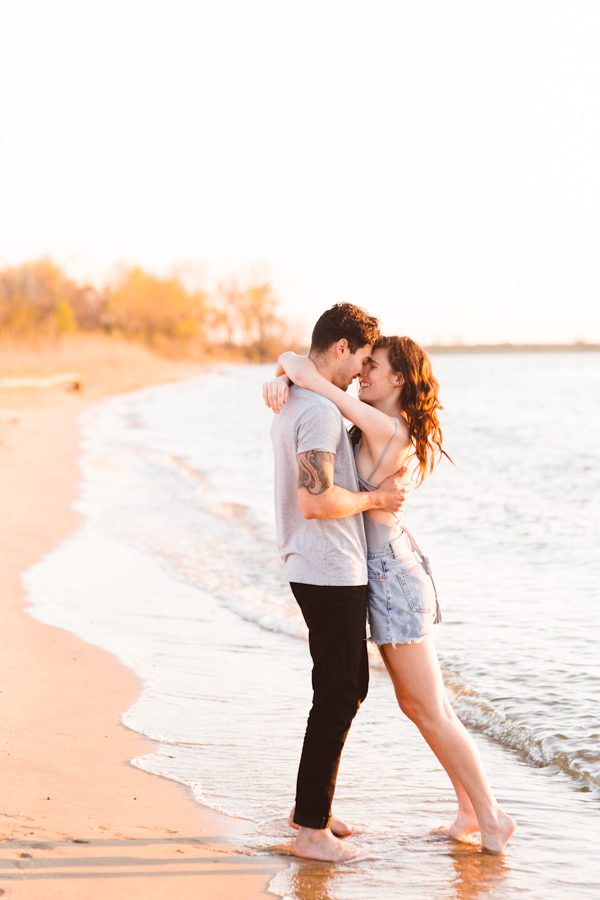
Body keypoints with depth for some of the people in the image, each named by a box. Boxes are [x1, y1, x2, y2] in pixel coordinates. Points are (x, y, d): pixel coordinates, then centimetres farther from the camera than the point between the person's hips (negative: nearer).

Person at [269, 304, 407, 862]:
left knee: (349, 686, 20)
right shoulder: (320, 412, -19)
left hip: (313, 568, 11)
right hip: (331, 572, -11)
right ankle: (311, 828, 3)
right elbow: (316, 501, -27)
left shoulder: (291, 404, 14)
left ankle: (311, 806, 29)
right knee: (337, 697, -3)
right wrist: (373, 499, -14)